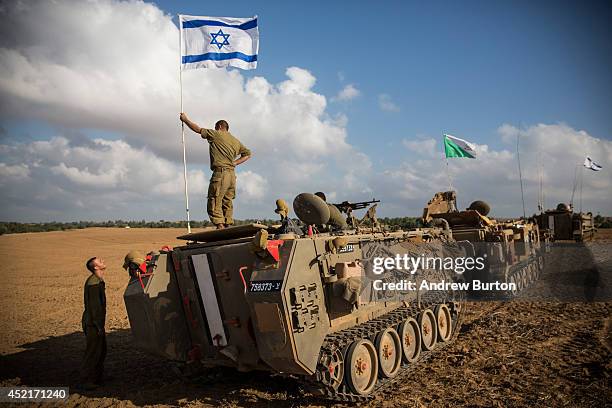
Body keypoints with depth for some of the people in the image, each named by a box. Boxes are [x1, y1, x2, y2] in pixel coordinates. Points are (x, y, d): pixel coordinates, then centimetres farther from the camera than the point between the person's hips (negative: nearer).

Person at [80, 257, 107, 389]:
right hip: (93, 323, -10)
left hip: (97, 322, 10)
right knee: (92, 352, -1)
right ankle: (87, 381, 10)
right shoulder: (93, 283, -20)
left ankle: (97, 378, 29)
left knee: (101, 350, 17)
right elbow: (94, 306, -22)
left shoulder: (99, 281, 12)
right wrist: (98, 326, -20)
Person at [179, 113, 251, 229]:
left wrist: (185, 119, 24)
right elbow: (247, 154, 28)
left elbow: (198, 129, 9)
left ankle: (220, 228, -18)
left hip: (220, 173, -7)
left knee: (214, 204, -8)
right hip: (232, 175, 7)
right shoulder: (236, 141, 21)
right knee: (227, 204, 10)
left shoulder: (217, 134, 3)